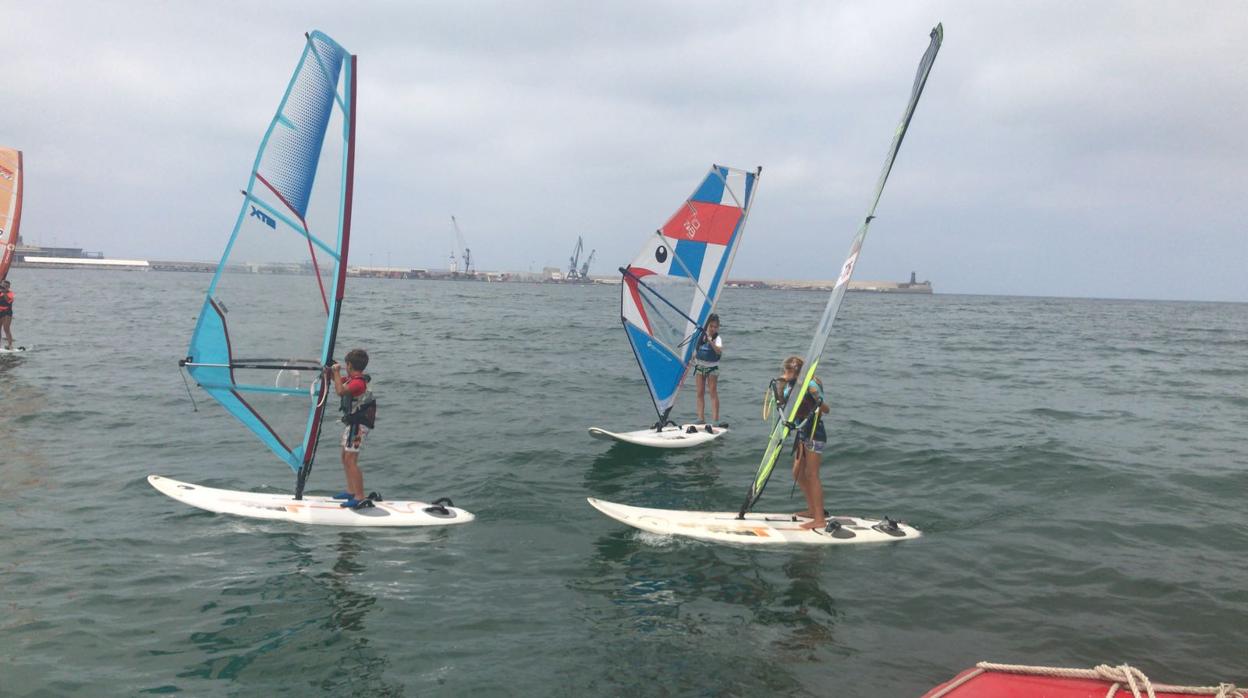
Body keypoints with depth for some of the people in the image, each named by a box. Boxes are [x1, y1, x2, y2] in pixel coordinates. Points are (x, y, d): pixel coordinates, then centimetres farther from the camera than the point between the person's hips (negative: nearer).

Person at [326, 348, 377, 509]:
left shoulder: (358, 382, -20)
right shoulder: (352, 379, 10)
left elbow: (340, 391, -34)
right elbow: (340, 381, 30)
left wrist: (337, 371, -21)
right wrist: (331, 372, 11)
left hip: (358, 425, -11)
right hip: (352, 423, 11)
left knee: (351, 461, -13)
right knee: (345, 459, 19)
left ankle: (360, 498, -15)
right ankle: (351, 492, 29)